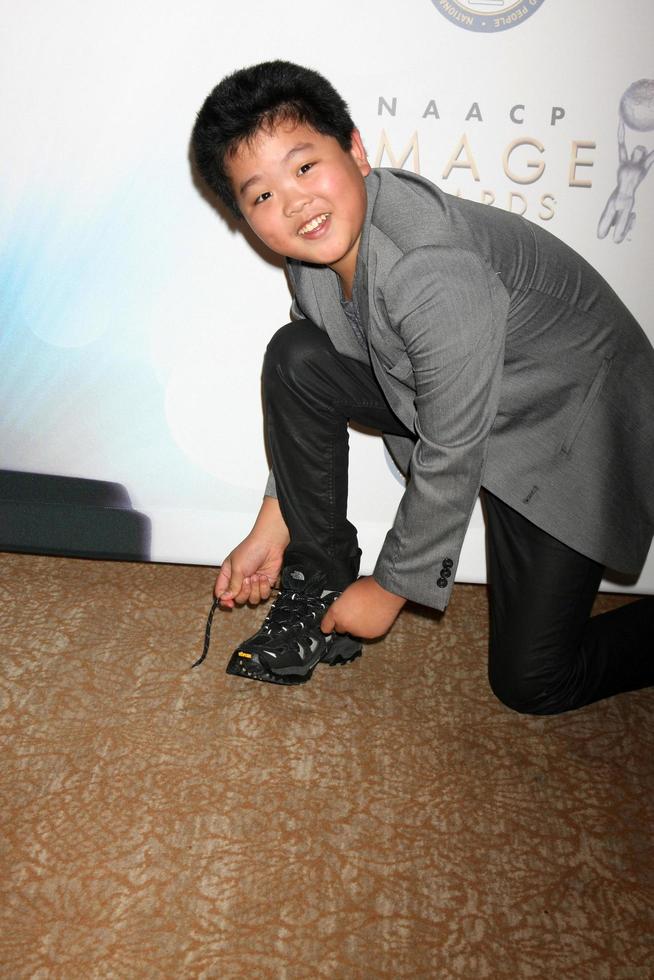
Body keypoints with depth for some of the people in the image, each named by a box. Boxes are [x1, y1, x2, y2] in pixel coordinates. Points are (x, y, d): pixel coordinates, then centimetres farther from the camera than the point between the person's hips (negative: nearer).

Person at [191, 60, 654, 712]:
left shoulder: (433, 272, -36)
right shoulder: (317, 248, -10)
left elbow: (450, 461, -28)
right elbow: (308, 390, 4)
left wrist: (390, 589, -14)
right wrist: (272, 527, 4)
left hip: (575, 429, -7)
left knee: (529, 682, -9)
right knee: (295, 358, -11)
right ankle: (321, 592, 1)